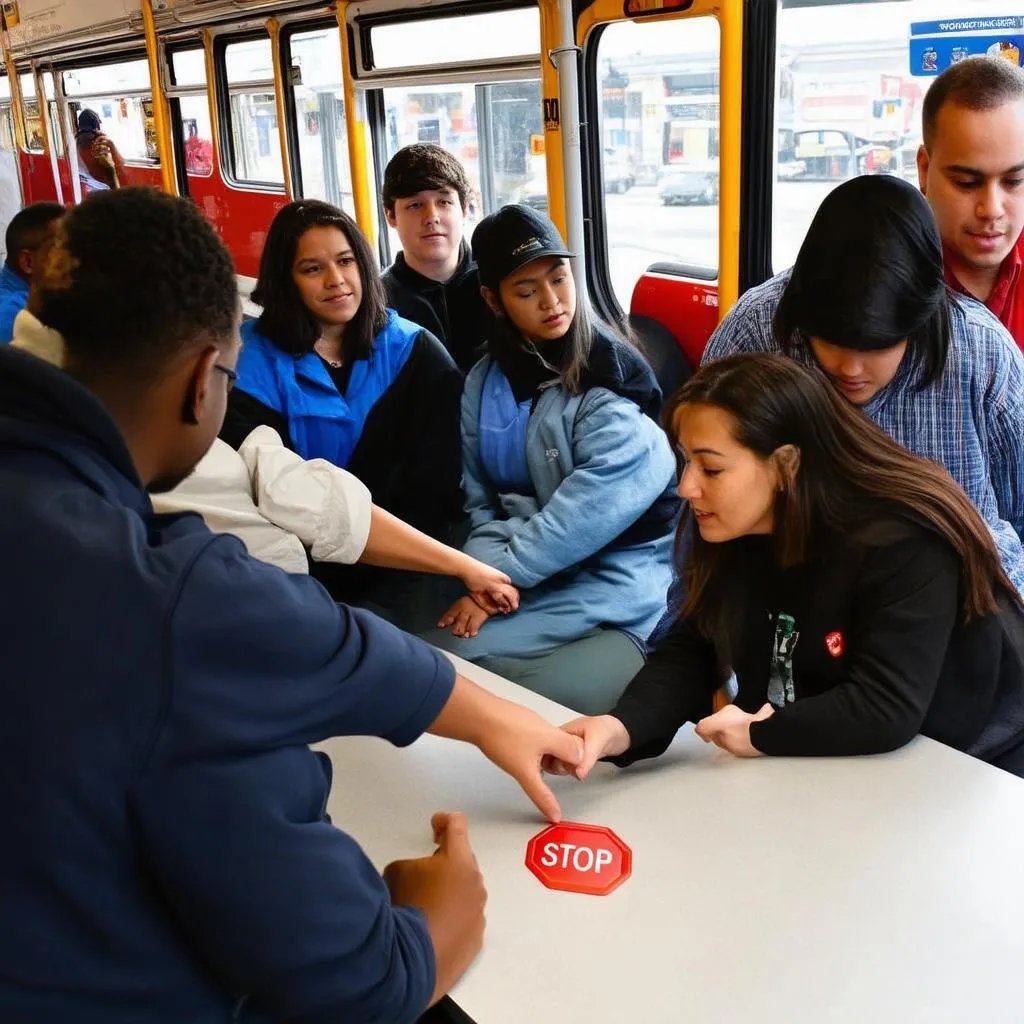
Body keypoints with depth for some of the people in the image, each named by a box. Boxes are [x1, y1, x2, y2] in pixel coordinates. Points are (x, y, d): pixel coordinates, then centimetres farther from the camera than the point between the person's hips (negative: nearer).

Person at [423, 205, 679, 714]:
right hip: (522, 577, 5)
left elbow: (592, 510, -20)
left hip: (612, 583, -5)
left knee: (448, 654, -21)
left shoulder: (614, 382, -10)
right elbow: (481, 502, 6)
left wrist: (503, 574, -18)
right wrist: (489, 573, -12)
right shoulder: (485, 382, 7)